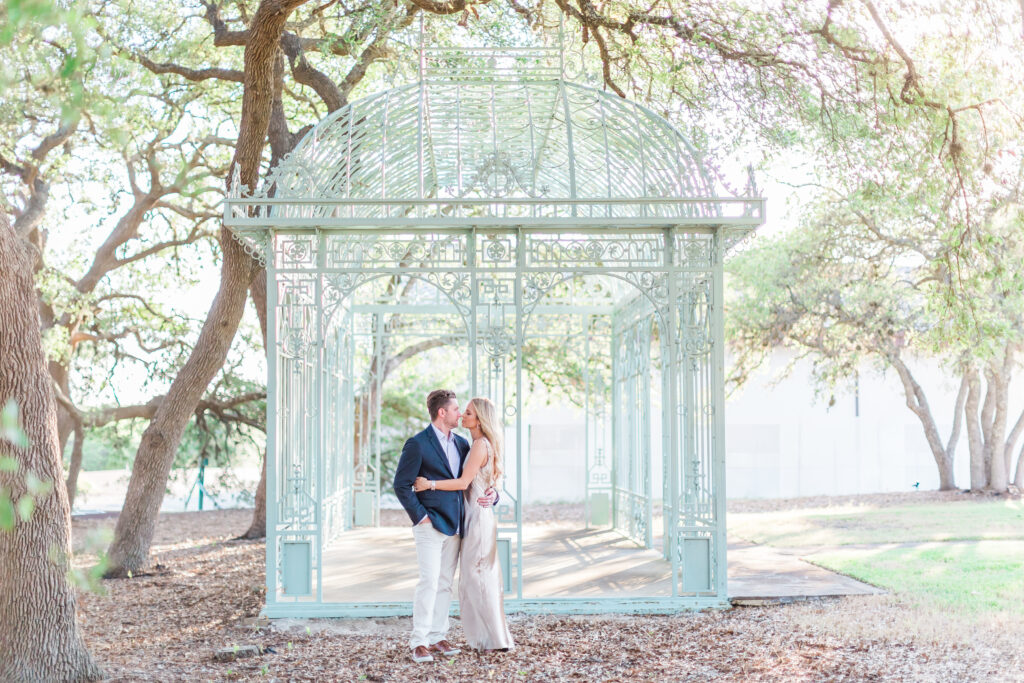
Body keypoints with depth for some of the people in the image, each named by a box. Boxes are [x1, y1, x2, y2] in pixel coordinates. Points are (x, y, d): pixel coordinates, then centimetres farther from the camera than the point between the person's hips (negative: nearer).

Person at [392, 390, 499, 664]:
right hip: (430, 525, -7)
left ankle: (437, 636, 16)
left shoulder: (462, 443, 12)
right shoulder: (417, 444, -9)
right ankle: (419, 642, -5)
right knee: (429, 581, -10)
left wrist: (492, 494, -3)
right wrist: (420, 516, -12)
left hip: (454, 526, 7)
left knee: (445, 583, 9)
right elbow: (401, 485, -9)